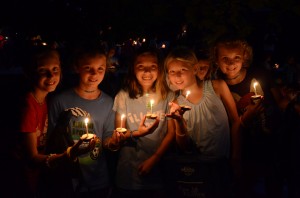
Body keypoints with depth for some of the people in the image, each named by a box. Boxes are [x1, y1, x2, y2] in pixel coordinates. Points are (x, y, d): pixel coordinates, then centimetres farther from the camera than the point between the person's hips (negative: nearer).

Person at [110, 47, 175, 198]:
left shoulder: (168, 96, -2)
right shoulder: (123, 96, -6)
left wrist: (154, 159, -11)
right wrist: (136, 133, -24)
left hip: (158, 171, 1)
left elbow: (171, 132, -1)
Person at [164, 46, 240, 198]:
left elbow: (235, 122, -2)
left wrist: (235, 157, -7)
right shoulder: (177, 104, -2)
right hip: (202, 167, 1)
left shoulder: (217, 87, -7)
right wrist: (179, 121, -19)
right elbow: (185, 148, -3)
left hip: (225, 162, -1)